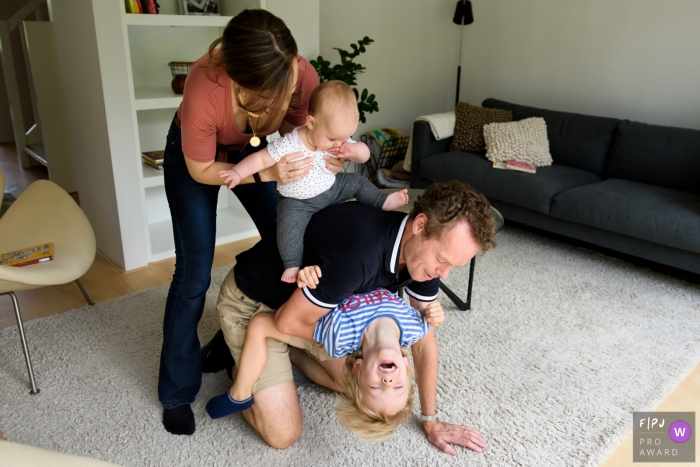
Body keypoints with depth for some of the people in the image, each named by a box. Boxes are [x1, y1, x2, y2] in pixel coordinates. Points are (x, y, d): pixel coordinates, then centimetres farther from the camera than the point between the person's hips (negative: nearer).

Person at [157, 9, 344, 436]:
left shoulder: (303, 76, -32)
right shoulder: (204, 89, -42)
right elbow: (201, 171, -26)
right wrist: (265, 174, -39)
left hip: (255, 149, 4)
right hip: (195, 158, -4)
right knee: (194, 275, -5)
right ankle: (177, 392, 14)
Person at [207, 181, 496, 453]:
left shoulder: (425, 251, -14)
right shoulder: (360, 252, -41)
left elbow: (424, 338, -2)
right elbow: (287, 323, -26)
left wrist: (430, 420, 4)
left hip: (311, 302, 7)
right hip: (251, 302, -7)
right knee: (283, 435, -9)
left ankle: (285, 351, 26)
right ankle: (239, 360, 15)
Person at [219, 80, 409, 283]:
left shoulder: (338, 140, -12)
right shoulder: (288, 146, -29)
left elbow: (365, 155, -5)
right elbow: (261, 159, -24)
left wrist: (354, 150, -28)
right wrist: (237, 173, -34)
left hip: (331, 189, 6)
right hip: (298, 201, -5)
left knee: (356, 181, 3)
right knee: (289, 225, -28)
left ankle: (384, 202, 17)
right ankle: (292, 266, -25)